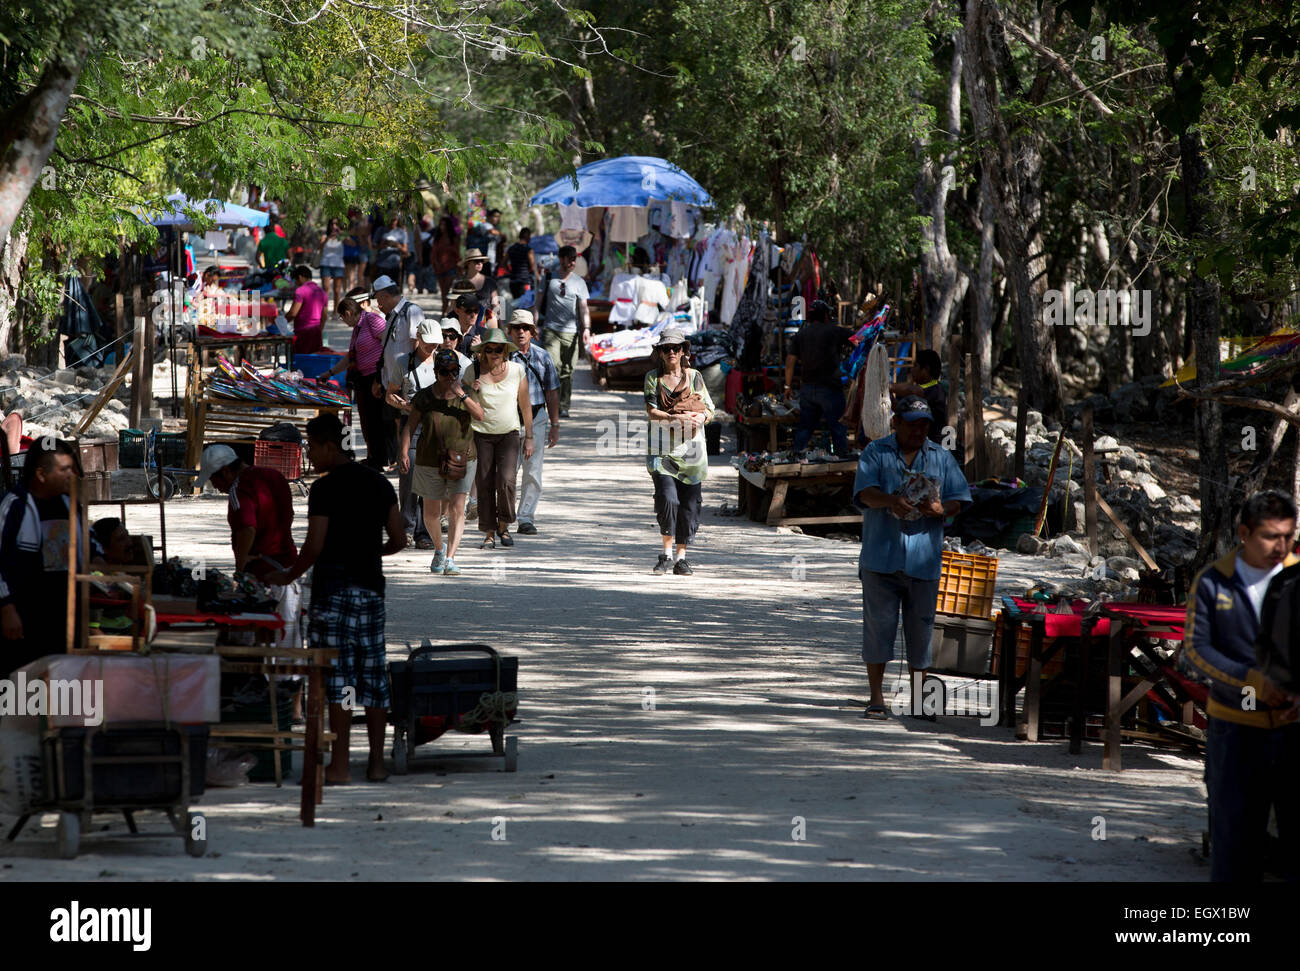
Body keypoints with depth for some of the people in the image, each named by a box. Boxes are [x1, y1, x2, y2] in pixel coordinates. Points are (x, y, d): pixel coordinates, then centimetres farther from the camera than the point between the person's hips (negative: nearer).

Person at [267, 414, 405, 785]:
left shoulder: (325, 489, -10)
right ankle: (377, 762, 12)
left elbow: (314, 548, -13)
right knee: (373, 674, 9)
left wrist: (287, 576, 2)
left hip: (334, 586, -6)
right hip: (371, 586, 6)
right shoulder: (380, 484, 10)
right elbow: (398, 540, 12)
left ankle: (339, 766, -8)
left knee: (337, 675, -6)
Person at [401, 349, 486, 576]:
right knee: (432, 512, 11)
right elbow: (410, 426, 0)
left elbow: (480, 416, -14)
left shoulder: (466, 394, 1)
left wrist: (461, 395, -23)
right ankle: (439, 549, 38)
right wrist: (404, 453, -10)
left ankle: (450, 559, -14)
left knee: (457, 510, -13)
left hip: (460, 460, -1)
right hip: (430, 462, 1)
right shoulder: (424, 397, -1)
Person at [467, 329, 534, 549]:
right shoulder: (474, 371, -3)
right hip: (481, 434, 0)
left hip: (509, 434, 0)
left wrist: (529, 438, 5)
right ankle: (489, 534, 7)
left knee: (506, 481, -15)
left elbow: (525, 406, 6)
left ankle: (503, 525, 6)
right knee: (485, 484, -2)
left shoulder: (516, 370, -1)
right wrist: (472, 392, -16)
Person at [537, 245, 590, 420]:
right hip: (551, 330, -1)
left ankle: (563, 406, 8)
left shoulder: (579, 282, 10)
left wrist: (586, 328, -7)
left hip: (571, 331, 1)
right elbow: (539, 303, 12)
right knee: (553, 366, -17)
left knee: (567, 371, 1)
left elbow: (583, 308, 6)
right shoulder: (549, 279, 8)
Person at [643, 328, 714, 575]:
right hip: (663, 450, -2)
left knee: (689, 505, 0)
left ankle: (681, 557, 12)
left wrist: (700, 418, -14)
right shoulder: (653, 378, 5)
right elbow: (652, 411, -6)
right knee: (668, 499, -17)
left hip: (691, 451, 2)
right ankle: (667, 553, 0)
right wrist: (677, 418, -22)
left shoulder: (694, 377, 9)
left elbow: (710, 411, 9)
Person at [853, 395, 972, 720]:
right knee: (878, 623, -3)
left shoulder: (942, 458, 14)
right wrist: (890, 501, -29)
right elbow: (864, 491, -8)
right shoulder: (876, 453, 7)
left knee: (921, 626, 4)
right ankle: (877, 698, 3)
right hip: (881, 555, -2)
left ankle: (918, 700, 13)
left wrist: (941, 509, -15)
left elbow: (959, 498, 8)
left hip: (924, 558, 2)